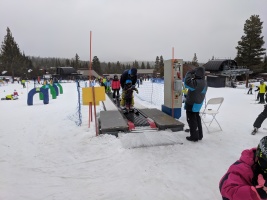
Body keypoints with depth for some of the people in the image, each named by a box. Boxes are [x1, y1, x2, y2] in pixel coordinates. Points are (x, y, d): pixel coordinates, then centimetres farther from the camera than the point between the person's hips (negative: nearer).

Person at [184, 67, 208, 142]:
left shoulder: (197, 83, -28)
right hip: (198, 104, 10)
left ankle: (194, 136, 12)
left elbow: (187, 83, -37)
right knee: (197, 119, 20)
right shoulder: (204, 82, 4)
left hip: (192, 104, -10)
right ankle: (199, 135, 31)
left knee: (191, 120, 3)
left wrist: (189, 73, -24)